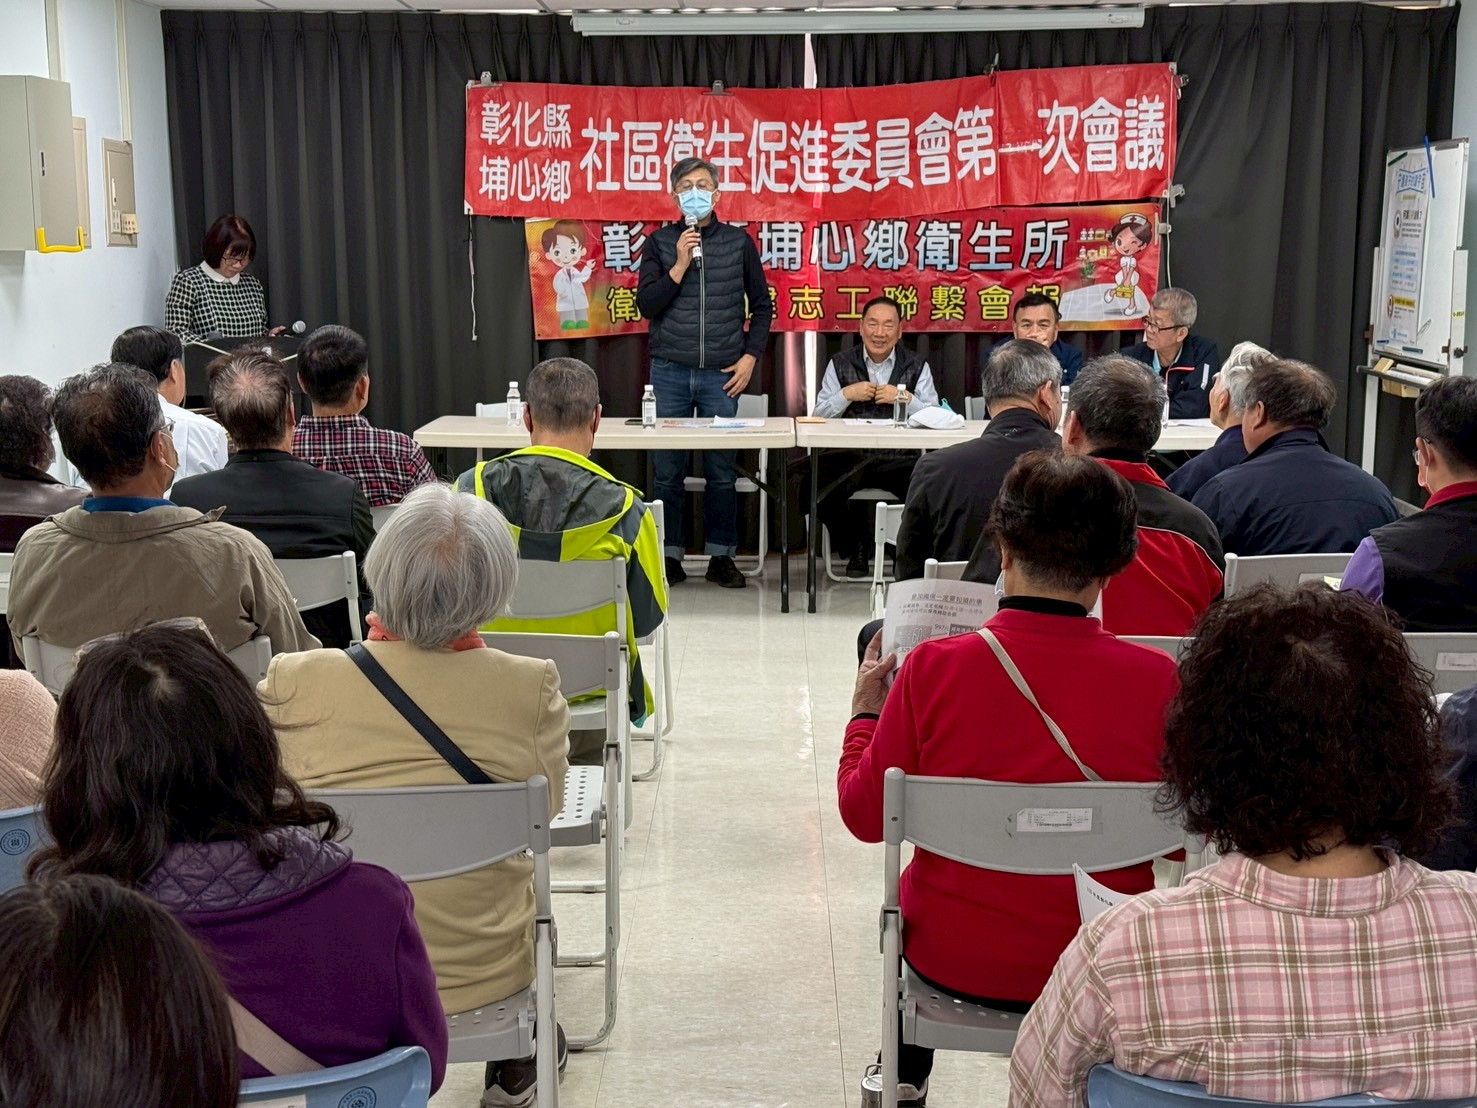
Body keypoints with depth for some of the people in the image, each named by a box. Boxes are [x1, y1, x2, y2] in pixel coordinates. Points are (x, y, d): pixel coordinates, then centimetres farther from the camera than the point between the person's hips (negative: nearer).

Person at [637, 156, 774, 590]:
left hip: (722, 374, 0)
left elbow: (762, 304, 11)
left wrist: (750, 357, 2)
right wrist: (680, 265, -11)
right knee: (668, 469, 2)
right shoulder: (660, 242, 6)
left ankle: (721, 555, 12)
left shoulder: (738, 241, 7)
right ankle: (669, 555, 11)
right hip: (670, 371, 0)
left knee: (721, 469, 2)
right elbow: (647, 305, -1)